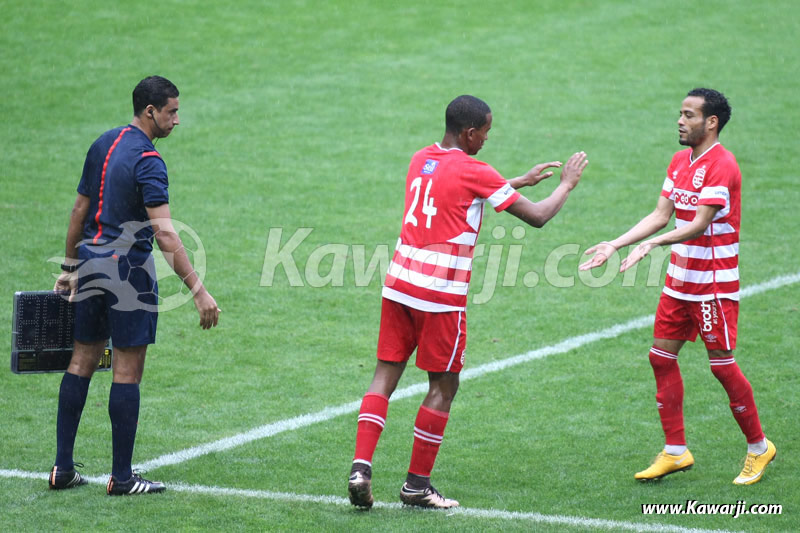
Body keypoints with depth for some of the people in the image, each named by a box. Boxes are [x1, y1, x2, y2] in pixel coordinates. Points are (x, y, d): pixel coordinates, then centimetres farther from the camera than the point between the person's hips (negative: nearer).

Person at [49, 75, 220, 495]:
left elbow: (80, 210, 15)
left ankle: (63, 468, 13)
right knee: (127, 371, -2)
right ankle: (121, 477, 1)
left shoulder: (103, 144, 9)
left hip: (91, 265, 8)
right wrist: (198, 291, -25)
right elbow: (164, 234, -24)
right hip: (129, 270, -8)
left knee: (82, 360, 12)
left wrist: (70, 268, 24)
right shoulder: (147, 161, -16)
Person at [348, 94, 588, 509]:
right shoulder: (473, 172, -9)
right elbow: (537, 216, -4)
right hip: (440, 294, -6)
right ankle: (417, 486, 10)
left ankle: (360, 467, -9)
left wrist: (523, 180, 34)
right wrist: (567, 184, 13)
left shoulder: (421, 160, 12)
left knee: (386, 374, 6)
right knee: (443, 387, 6)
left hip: (398, 284, 7)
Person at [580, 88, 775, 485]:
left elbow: (700, 224, -25)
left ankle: (758, 447, 15)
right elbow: (661, 215, 11)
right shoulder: (680, 161, 10)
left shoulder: (721, 165, -17)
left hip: (714, 284, -9)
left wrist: (652, 244, -37)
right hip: (679, 279, 9)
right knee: (661, 357, 6)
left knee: (722, 364, -2)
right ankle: (675, 452, 14)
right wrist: (615, 244, 2)